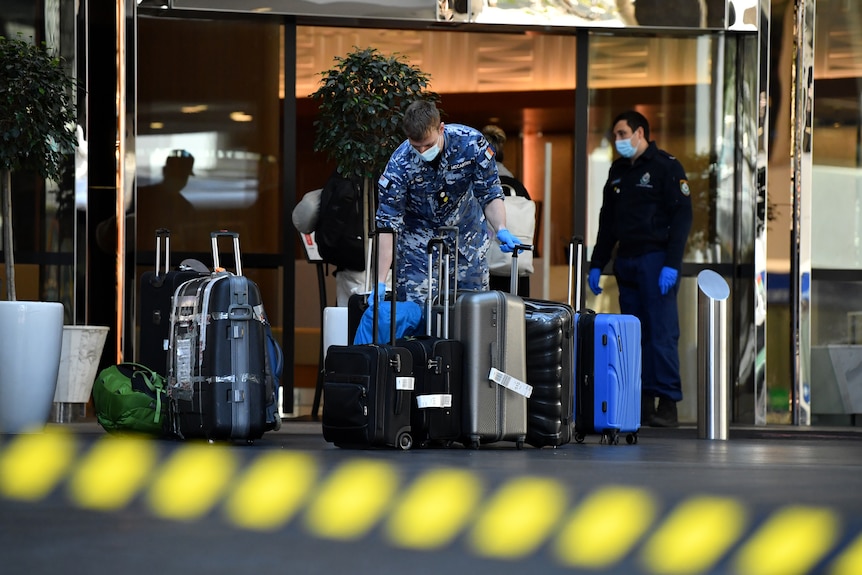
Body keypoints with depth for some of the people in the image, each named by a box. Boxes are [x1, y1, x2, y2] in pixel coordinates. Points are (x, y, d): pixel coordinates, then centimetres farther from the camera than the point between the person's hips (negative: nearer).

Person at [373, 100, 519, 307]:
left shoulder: (472, 142, -24)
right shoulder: (400, 164, -27)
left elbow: (490, 195, -12)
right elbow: (387, 224, -24)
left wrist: (501, 230, -31)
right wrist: (379, 282, -28)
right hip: (419, 240, -2)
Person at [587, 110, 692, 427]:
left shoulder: (665, 166, -4)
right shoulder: (618, 170, 17)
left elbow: (682, 216, -10)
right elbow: (607, 221, 22)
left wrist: (671, 264, -17)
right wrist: (596, 265, 15)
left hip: (655, 260, -7)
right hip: (626, 261, 7)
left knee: (661, 333, -8)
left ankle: (668, 404, -7)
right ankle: (641, 404, 6)